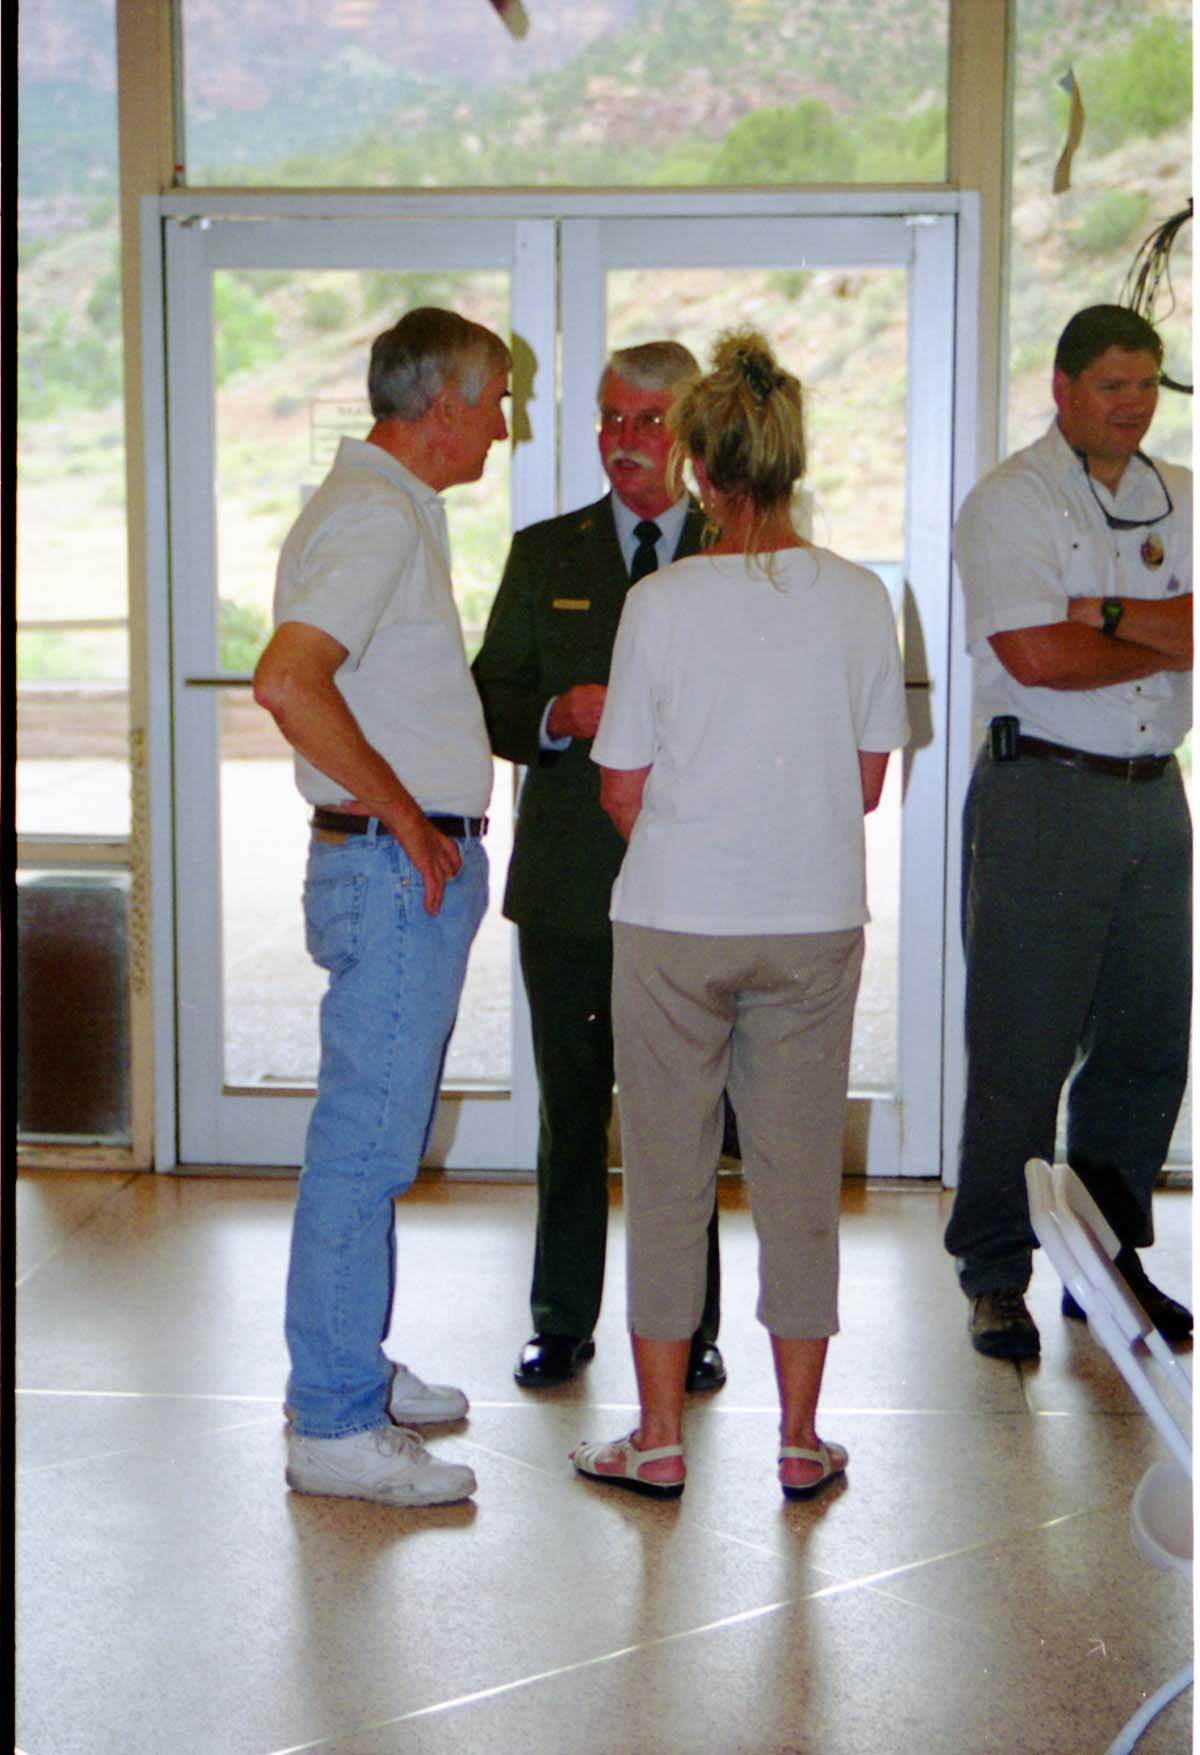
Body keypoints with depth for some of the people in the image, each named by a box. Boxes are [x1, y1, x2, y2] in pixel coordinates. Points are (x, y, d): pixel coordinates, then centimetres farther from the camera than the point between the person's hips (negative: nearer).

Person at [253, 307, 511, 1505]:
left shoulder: (383, 508, 18)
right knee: (366, 1142, -5)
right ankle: (335, 1426, 2)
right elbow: (287, 681, -28)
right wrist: (407, 820, -21)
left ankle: (348, 1368, 29)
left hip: (415, 865, 11)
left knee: (375, 1133, 17)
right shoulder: (381, 516, -15)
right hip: (395, 869, -11)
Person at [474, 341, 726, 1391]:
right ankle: (563, 1323, 20)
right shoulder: (545, 554, 11)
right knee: (571, 1106, 8)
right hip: (569, 879, 2)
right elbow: (493, 701, 7)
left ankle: (687, 1328, 18)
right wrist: (562, 716, -13)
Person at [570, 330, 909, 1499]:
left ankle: (660, 1439, 17)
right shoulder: (858, 599, -2)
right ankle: (801, 1440, 19)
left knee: (667, 1178, 9)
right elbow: (868, 783, 5)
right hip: (814, 922, 2)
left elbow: (623, 795, -4)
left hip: (675, 921, -2)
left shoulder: (663, 601, -10)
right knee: (800, 1179, 11)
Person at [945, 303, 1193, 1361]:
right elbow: (1033, 655, -15)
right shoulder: (1011, 500, -3)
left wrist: (1107, 614, -13)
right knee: (1022, 1050, -4)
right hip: (1043, 793, -6)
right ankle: (997, 1276, 6)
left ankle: (1108, 1260, 22)